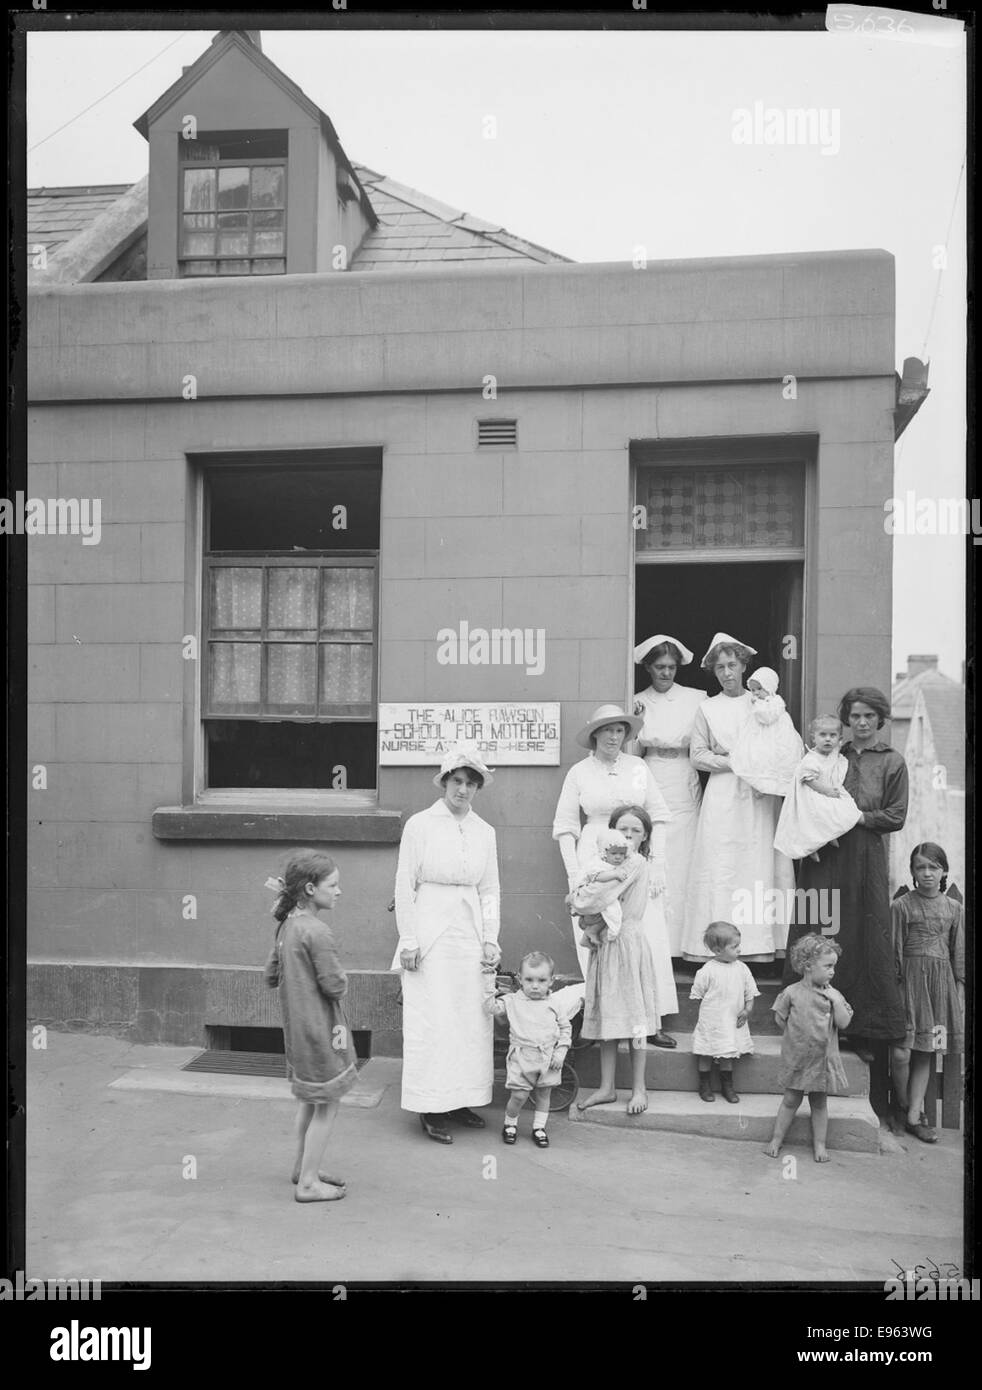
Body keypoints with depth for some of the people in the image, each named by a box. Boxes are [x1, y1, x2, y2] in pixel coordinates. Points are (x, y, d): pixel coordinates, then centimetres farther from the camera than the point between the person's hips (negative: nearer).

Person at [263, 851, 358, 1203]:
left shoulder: (286, 926, 4)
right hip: (321, 1031, -9)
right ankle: (308, 1183, 12)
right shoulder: (317, 931, -23)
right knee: (327, 1106, 4)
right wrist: (341, 974, -1)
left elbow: (270, 976, 13)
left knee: (311, 1101, 24)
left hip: (296, 1027, 9)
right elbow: (335, 986, -21)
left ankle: (303, 1166, 37)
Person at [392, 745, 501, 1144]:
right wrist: (408, 940, -8)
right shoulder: (420, 824, -4)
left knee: (472, 1019, 7)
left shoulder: (485, 832, 8)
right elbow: (404, 886, -4)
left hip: (470, 935, 4)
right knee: (430, 1021, -1)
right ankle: (431, 1109, 10)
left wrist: (490, 939, 4)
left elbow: (490, 891, 12)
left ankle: (461, 1099, 22)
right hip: (430, 934, -4)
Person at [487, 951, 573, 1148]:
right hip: (521, 1057, -2)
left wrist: (561, 1051, 0)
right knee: (519, 1095, -3)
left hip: (548, 1057, 2)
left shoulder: (553, 1005, 3)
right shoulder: (513, 1001, -1)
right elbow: (495, 1008, -2)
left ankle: (539, 1128, 28)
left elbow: (565, 1027, 9)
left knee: (543, 1094, 12)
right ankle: (510, 1124, 22)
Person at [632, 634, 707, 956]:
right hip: (650, 788, 0)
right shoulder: (638, 702, 7)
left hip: (685, 792, 0)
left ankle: (679, 943, 9)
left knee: (681, 866, 0)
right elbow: (635, 753, 5)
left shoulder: (697, 698, 5)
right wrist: (638, 722, -6)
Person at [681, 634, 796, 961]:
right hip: (723, 796, 0)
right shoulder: (707, 709, 9)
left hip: (760, 797, 1)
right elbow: (698, 755, 5)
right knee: (720, 869, -5)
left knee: (761, 865, -4)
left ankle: (760, 944, 0)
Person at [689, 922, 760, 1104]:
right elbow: (698, 995, -4)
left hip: (732, 1023, 3)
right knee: (705, 1054, 6)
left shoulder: (741, 969, -1)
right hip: (711, 1022, -3)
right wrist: (707, 1012, -8)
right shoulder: (707, 971, -14)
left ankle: (727, 1086, 30)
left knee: (727, 1054, 11)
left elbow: (750, 993, 7)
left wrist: (747, 1010, -7)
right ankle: (705, 1086, 25)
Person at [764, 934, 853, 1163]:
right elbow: (780, 1019, -2)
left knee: (819, 1103, 12)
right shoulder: (792, 993, -10)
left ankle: (819, 1144, 24)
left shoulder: (833, 995, -2)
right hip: (797, 1057, -2)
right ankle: (776, 1140, 19)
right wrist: (794, 1035, -1)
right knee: (791, 1100, 8)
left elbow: (844, 1022, -10)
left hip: (823, 1058, 2)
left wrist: (836, 1000, -17)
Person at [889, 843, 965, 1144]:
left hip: (941, 983, 4)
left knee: (925, 1053, 7)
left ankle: (914, 1115, 14)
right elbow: (895, 950, -3)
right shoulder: (902, 906, -4)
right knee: (902, 1052, -9)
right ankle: (903, 1108, 13)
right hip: (911, 980, -3)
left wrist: (959, 992, 8)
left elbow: (959, 954, 12)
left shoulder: (954, 909, 7)